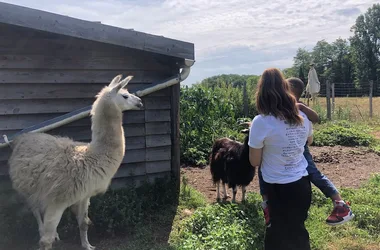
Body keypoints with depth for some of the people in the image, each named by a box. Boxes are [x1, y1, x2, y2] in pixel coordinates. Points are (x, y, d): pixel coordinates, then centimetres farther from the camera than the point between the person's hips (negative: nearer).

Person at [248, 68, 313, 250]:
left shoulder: (261, 122, -19)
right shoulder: (302, 117, -1)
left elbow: (254, 162, -9)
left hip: (279, 189, -5)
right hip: (302, 183, 5)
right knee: (298, 232, 23)